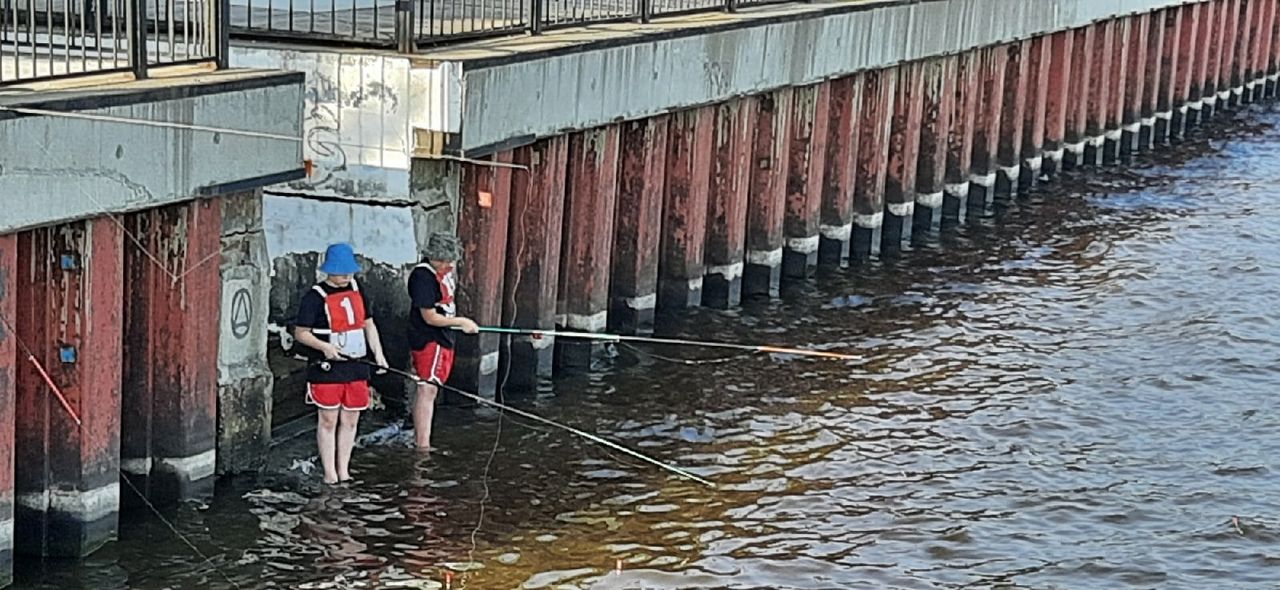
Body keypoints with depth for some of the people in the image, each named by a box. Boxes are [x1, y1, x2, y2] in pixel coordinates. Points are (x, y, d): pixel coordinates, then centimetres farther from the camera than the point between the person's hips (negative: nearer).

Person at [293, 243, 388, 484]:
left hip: (356, 366, 6)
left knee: (350, 420, 8)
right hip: (327, 368, -6)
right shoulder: (315, 296, -8)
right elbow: (300, 332, -8)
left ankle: (343, 471, 17)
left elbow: (368, 324, 18)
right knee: (328, 420, -1)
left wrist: (378, 353, 7)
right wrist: (324, 346, -23)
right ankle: (330, 473, 5)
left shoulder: (357, 290, 11)